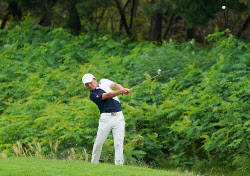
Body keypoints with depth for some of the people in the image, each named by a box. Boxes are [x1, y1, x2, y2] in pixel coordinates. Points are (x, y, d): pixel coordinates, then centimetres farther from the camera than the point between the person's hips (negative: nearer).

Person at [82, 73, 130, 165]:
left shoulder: (104, 81, 14)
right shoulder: (92, 95, -3)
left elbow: (115, 85, -1)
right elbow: (108, 95, -14)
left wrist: (123, 89, -23)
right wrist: (121, 92, -26)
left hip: (118, 117, 3)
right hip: (106, 118, -3)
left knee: (119, 143, -6)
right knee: (99, 142, -2)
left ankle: (119, 164, -10)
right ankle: (94, 163, 12)